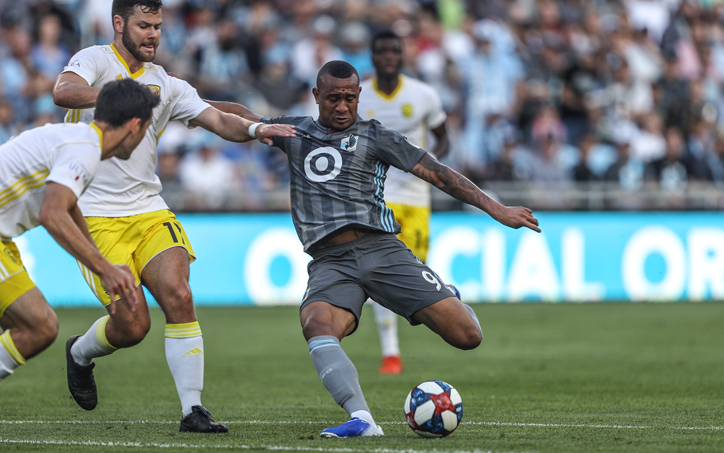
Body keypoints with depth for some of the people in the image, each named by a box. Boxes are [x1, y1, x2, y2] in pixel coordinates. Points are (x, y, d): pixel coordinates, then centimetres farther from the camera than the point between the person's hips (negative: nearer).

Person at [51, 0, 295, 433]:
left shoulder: (167, 85, 12)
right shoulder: (95, 60, -3)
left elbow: (219, 121, 2)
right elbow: (64, 91, -25)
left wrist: (255, 129, -19)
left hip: (149, 210, 5)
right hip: (97, 215, -5)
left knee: (179, 296, -16)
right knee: (133, 324, -10)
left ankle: (193, 409, -12)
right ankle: (80, 353, 24)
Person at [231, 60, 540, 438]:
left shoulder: (374, 137, 12)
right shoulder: (295, 132, 20)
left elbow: (436, 172, 7)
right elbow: (243, 119, 33)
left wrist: (495, 209, 2)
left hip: (380, 250, -1)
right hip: (329, 262, 1)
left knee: (468, 336, -11)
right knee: (315, 324, -36)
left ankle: (447, 302, 27)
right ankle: (361, 420, -44)